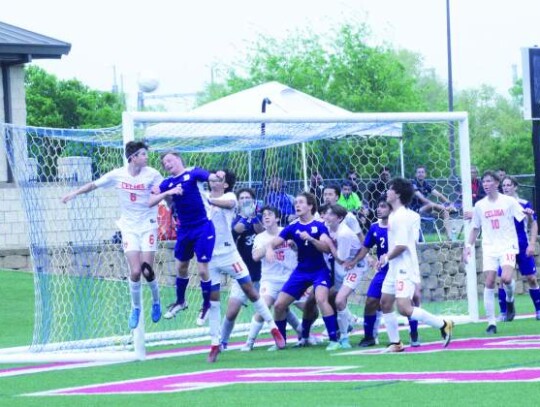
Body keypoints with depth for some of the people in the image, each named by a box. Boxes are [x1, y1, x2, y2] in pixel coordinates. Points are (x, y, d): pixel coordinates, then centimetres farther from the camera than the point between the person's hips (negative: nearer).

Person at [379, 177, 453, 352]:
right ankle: (395, 343, 19)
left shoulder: (401, 216, -18)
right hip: (395, 268, 10)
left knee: (404, 308, -18)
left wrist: (387, 258, -9)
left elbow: (401, 245, -23)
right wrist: (388, 256, 11)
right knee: (385, 303, 12)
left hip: (405, 269, -10)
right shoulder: (394, 215, 12)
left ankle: (443, 324, -9)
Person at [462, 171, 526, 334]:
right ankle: (491, 322, -2)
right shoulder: (480, 205, 7)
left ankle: (510, 299, 13)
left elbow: (524, 218, 0)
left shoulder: (508, 201, -1)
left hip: (507, 246, -3)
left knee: (506, 278, -23)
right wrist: (469, 245, 6)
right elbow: (475, 228, 16)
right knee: (489, 283, -7)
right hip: (489, 248, 3)